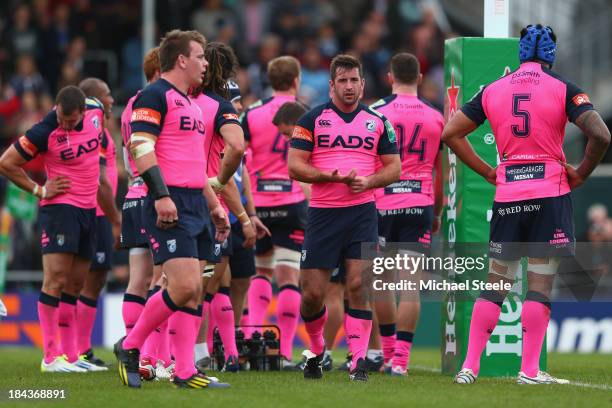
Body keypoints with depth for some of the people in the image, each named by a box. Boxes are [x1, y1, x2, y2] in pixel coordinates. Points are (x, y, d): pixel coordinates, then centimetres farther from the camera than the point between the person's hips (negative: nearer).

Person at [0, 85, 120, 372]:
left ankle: (70, 356, 11)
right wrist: (39, 190, -8)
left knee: (74, 285, 9)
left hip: (87, 209, 7)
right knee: (56, 280, -12)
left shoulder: (96, 112, 0)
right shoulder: (45, 132, -18)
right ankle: (50, 357, -12)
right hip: (60, 207, -7)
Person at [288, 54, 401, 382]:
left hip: (362, 212, 1)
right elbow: (295, 166, -3)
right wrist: (332, 176, -18)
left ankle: (358, 361, -6)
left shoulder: (377, 122, 9)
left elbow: (394, 168, 11)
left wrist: (368, 180, -9)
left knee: (359, 285, -11)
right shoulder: (313, 119, 2)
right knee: (312, 293, 0)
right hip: (322, 215, -1)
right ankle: (316, 350, 26)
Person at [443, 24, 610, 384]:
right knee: (540, 284, 0)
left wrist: (487, 172, 13)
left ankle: (470, 366, 5)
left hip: (507, 195, 3)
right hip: (550, 193, -3)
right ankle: (530, 369, -3)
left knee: (495, 284, 9)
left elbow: (451, 133, 11)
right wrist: (580, 175, -1)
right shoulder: (563, 89, -5)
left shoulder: (492, 91, 7)